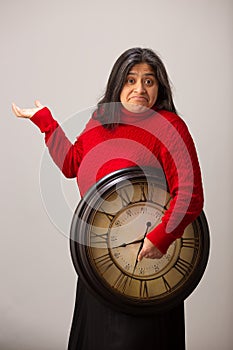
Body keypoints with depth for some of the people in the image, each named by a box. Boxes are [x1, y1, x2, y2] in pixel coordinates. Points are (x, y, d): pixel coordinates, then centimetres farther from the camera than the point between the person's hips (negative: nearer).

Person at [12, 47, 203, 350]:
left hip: (144, 251, -6)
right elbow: (72, 165, 16)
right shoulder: (101, 120, 5)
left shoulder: (169, 126, -16)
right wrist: (44, 120, 17)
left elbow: (190, 195, -21)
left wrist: (161, 237, -30)